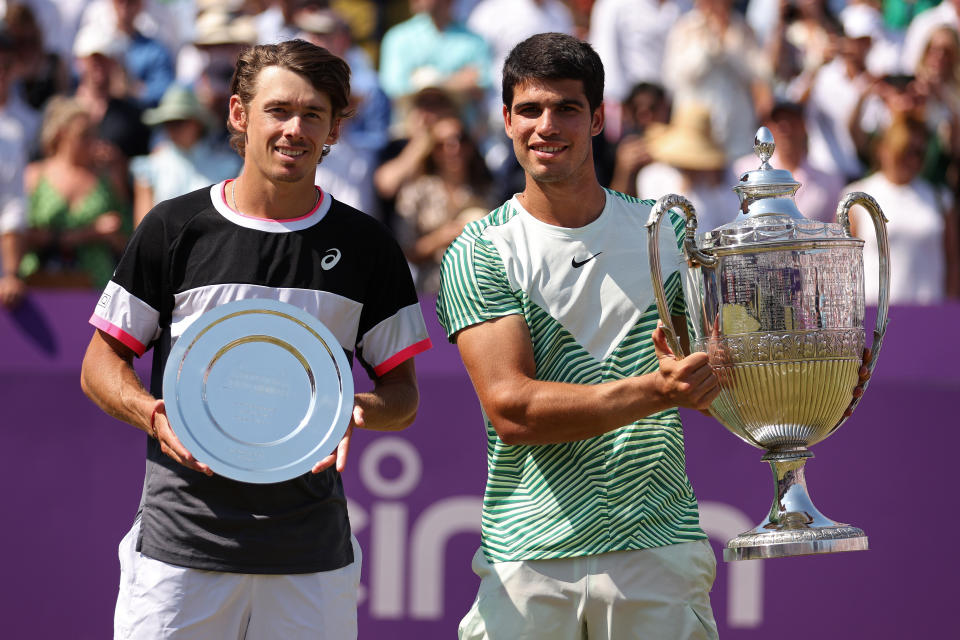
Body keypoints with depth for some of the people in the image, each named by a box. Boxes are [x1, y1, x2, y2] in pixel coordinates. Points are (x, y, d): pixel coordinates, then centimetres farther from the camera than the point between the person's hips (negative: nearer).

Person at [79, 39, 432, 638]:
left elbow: (403, 394, 10)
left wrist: (357, 409, -13)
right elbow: (102, 364, 7)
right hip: (182, 540, -1)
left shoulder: (367, 246, 7)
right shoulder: (174, 228, 3)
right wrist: (155, 414, -14)